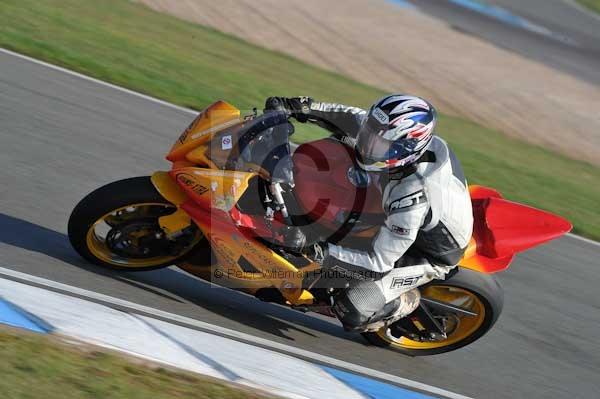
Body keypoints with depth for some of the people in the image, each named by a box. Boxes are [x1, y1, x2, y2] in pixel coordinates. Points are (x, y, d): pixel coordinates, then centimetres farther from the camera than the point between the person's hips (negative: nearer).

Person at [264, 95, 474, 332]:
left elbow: (379, 263, -36)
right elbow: (355, 119, -8)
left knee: (351, 313, -15)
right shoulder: (405, 138, -24)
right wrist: (300, 107, -17)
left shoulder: (411, 202, -43)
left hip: (430, 255, -8)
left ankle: (407, 303, 13)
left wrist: (320, 253, -40)